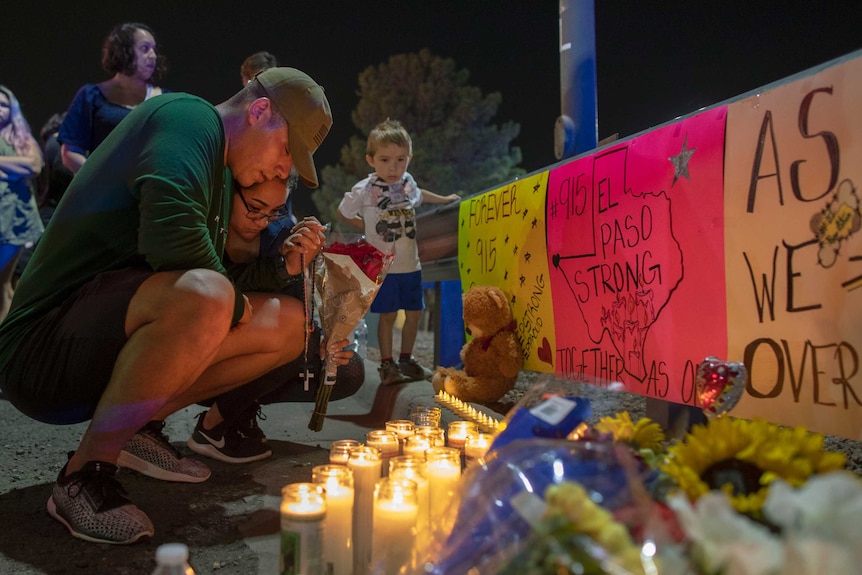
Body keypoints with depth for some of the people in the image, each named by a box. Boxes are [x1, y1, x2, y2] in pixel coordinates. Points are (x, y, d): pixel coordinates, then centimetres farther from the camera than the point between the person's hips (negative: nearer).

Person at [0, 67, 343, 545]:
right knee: (203, 295, -38)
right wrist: (239, 306, -14)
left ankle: (141, 427, 5)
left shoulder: (222, 178, 17)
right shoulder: (188, 116, -11)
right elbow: (169, 237, -30)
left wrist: (282, 265, 1)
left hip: (112, 346, 9)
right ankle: (85, 475, -17)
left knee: (289, 321, 5)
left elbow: (221, 284, 19)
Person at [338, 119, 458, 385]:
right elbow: (343, 213, 2)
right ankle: (386, 365, 16)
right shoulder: (364, 190, -13)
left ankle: (406, 359, 30)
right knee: (388, 314, 1)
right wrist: (368, 227, -1)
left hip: (410, 263, 5)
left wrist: (445, 199, 34)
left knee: (414, 312, 12)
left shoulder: (407, 182, 3)